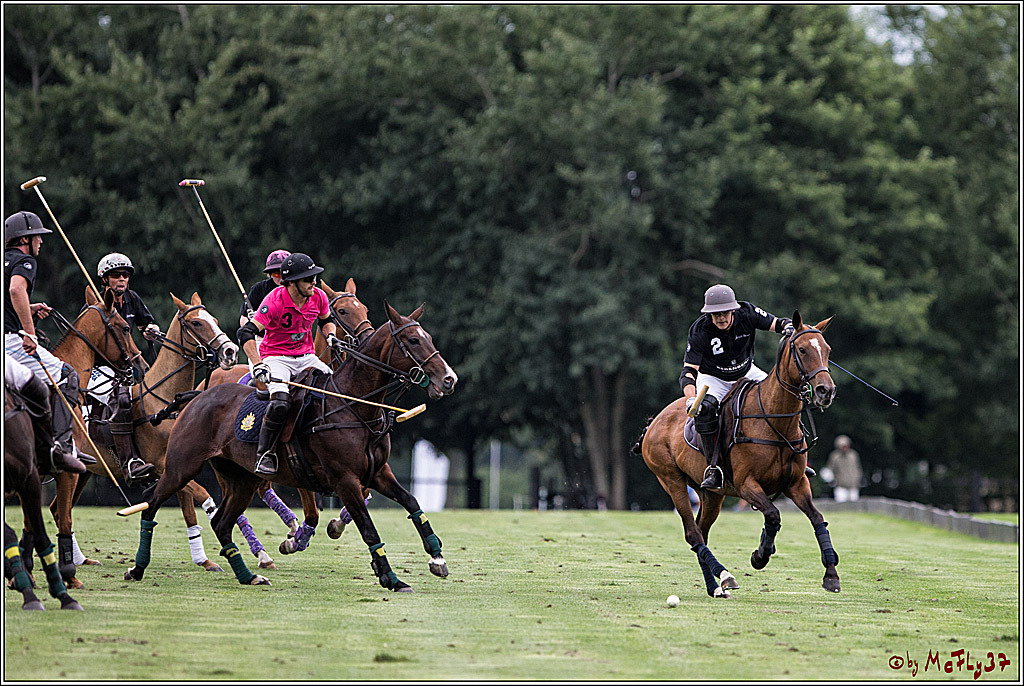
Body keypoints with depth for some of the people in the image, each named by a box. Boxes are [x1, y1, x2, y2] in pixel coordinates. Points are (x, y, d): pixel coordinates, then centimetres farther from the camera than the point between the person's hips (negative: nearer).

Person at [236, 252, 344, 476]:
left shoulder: (319, 297, -3)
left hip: (306, 357, 6)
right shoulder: (275, 301, -21)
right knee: (280, 403, -31)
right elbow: (246, 333, -24)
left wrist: (331, 336, -1)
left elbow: (327, 320, 21)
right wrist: (258, 366, -33)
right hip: (276, 357, -6)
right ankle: (265, 454, -16)